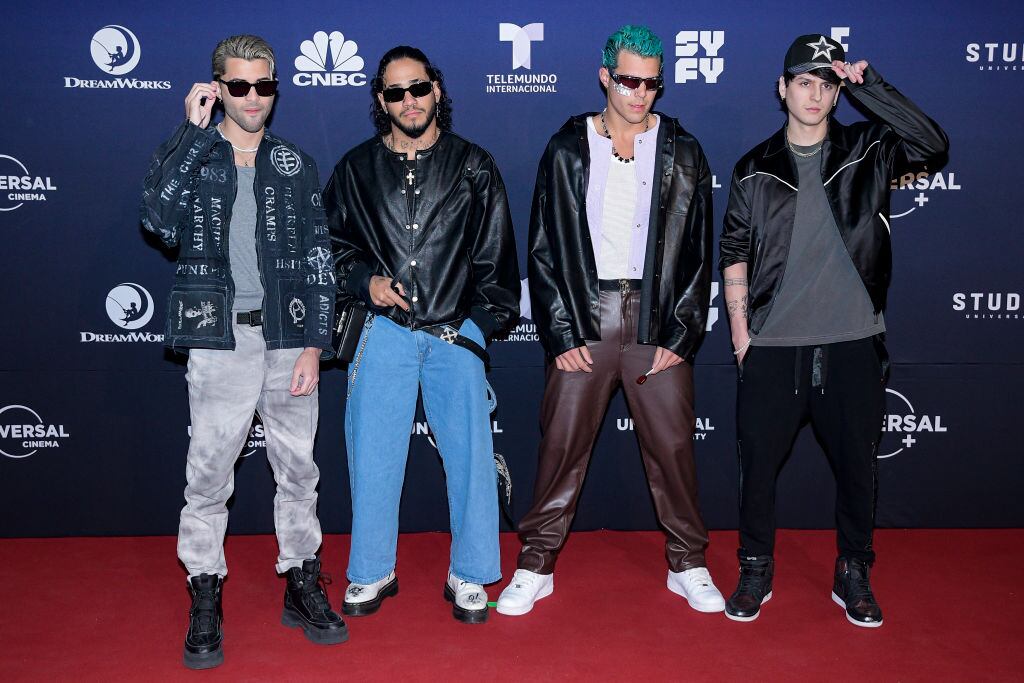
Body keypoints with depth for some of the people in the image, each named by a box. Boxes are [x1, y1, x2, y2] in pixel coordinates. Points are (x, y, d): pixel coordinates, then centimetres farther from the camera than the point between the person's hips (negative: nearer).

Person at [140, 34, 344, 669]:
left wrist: (314, 344, -2)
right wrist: (195, 130, -13)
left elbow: (319, 258, 7)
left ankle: (304, 588, 24)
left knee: (298, 470, 9)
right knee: (208, 477, 1)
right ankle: (206, 603, 15)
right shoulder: (187, 157, 6)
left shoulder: (295, 164, 10)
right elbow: (160, 219, -15)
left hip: (288, 339, 2)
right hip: (219, 339, -1)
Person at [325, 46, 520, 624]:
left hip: (456, 335, 0)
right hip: (383, 332, 1)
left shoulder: (473, 166, 7)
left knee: (470, 455, 2)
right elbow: (332, 246, 15)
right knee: (373, 456, 3)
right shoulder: (356, 169, 9)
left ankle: (469, 577, 18)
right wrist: (365, 281, -3)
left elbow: (496, 256, 7)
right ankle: (373, 573, 21)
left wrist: (478, 322, 0)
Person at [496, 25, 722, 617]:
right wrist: (560, 333, -4)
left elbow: (698, 251, 6)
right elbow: (544, 249, 4)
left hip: (659, 319, 1)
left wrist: (682, 334, -2)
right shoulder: (567, 150, 6)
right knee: (562, 444, 2)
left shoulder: (683, 152, 7)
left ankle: (688, 564, 21)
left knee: (673, 445, 4)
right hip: (584, 317, 0)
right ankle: (537, 565, 16)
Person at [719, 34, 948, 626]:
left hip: (853, 344, 0)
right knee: (759, 462, 6)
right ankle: (756, 572, 25)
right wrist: (740, 327, 4)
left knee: (858, 465, 9)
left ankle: (854, 576, 28)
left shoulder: (868, 151, 5)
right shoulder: (757, 170, 7)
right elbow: (734, 251, 9)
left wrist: (869, 86, -14)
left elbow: (934, 145, -12)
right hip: (772, 348, 0)